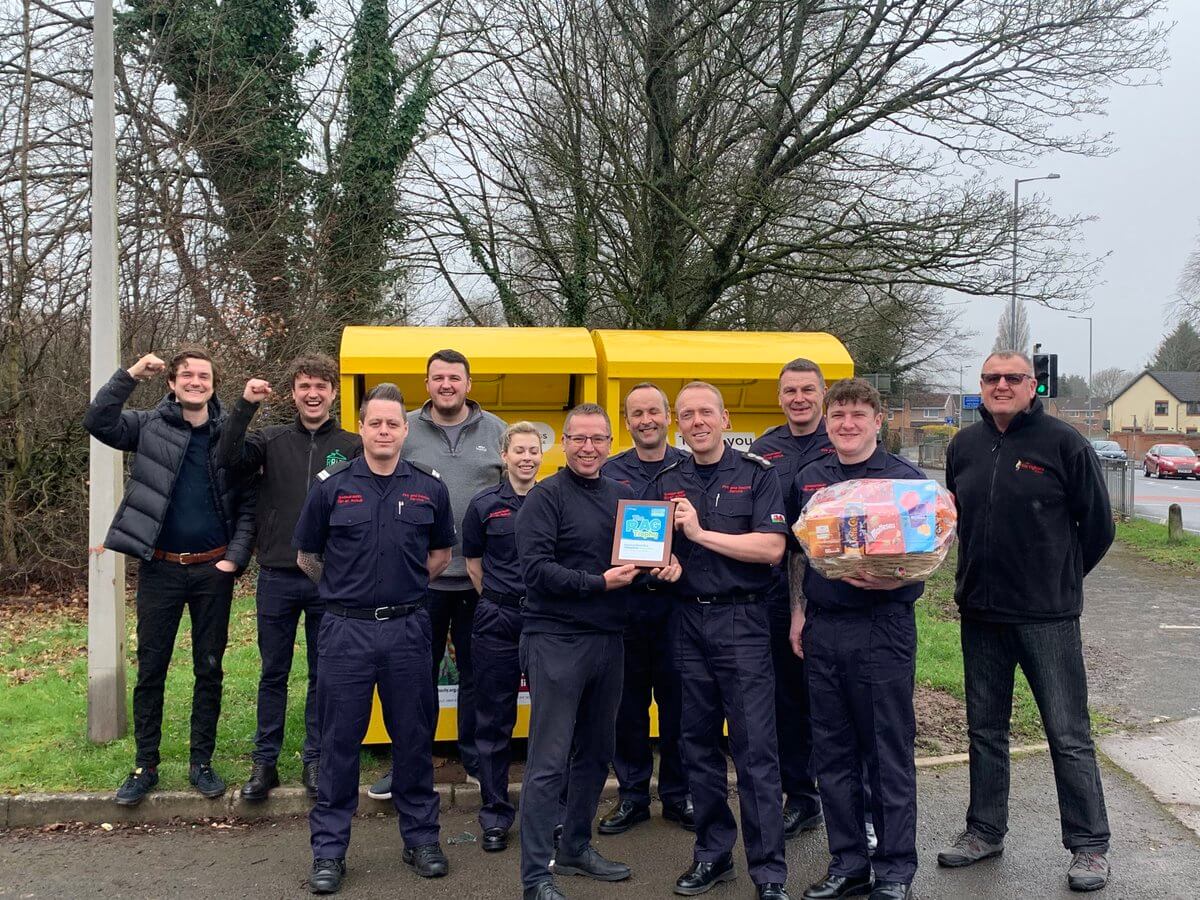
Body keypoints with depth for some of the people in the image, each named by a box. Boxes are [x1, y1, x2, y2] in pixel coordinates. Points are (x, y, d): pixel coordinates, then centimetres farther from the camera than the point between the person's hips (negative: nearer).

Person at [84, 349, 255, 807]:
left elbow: (248, 503, 0)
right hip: (160, 568, 0)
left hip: (212, 569, 0)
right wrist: (129, 375, -17)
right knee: (150, 668, 7)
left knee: (209, 669, 9)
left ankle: (201, 762, 21)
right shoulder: (150, 426, 1)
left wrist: (235, 557, -8)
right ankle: (145, 765, 20)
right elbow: (97, 424, -15)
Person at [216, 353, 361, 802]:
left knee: (324, 674, 10)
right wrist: (245, 405, -20)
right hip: (277, 576, 1)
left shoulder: (352, 446, 0)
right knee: (273, 673, 11)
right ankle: (265, 762, 23)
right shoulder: (272, 440, 4)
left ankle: (315, 759, 24)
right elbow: (228, 460, -13)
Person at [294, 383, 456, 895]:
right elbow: (306, 557, 9)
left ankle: (421, 838, 26)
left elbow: (441, 553, 15)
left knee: (414, 738, 11)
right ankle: (329, 850, 18)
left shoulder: (430, 488, 2)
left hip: (408, 628, 2)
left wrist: (408, 585, 9)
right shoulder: (331, 487, -2)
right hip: (346, 630, -1)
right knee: (340, 741, 6)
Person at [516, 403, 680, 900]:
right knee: (548, 762, -3)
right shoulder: (546, 497, -8)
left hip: (607, 640, 7)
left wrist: (667, 564, -4)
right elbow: (536, 569, -17)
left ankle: (576, 847, 33)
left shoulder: (622, 495, 11)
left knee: (594, 753, 17)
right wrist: (599, 583, -21)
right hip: (556, 640, -7)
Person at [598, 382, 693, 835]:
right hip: (623, 599, 1)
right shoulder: (609, 473, 6)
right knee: (627, 704, 8)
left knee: (678, 702, 7)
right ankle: (632, 796, 22)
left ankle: (678, 795, 22)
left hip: (677, 599, -1)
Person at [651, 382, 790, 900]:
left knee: (755, 749, -4)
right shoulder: (666, 483, 11)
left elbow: (772, 548, -13)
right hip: (687, 621, 5)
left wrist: (701, 532, -14)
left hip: (741, 620, -4)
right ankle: (713, 854, 24)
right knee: (698, 743, 11)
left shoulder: (756, 474, -2)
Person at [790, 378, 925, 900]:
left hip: (883, 628, -4)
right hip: (822, 629, 5)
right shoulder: (808, 480, 10)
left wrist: (889, 581, -23)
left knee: (889, 756, 3)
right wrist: (799, 609, 12)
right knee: (832, 755, 12)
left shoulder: (907, 479, -4)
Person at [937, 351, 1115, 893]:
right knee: (984, 730, 15)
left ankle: (1089, 846, 15)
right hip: (979, 612, 5)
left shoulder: (1063, 443, -8)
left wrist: (1061, 580, 6)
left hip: (1047, 617, -5)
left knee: (1069, 735, 2)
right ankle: (985, 832, 29)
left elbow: (1097, 524, -1)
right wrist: (978, 574, 13)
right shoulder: (964, 446, 7)